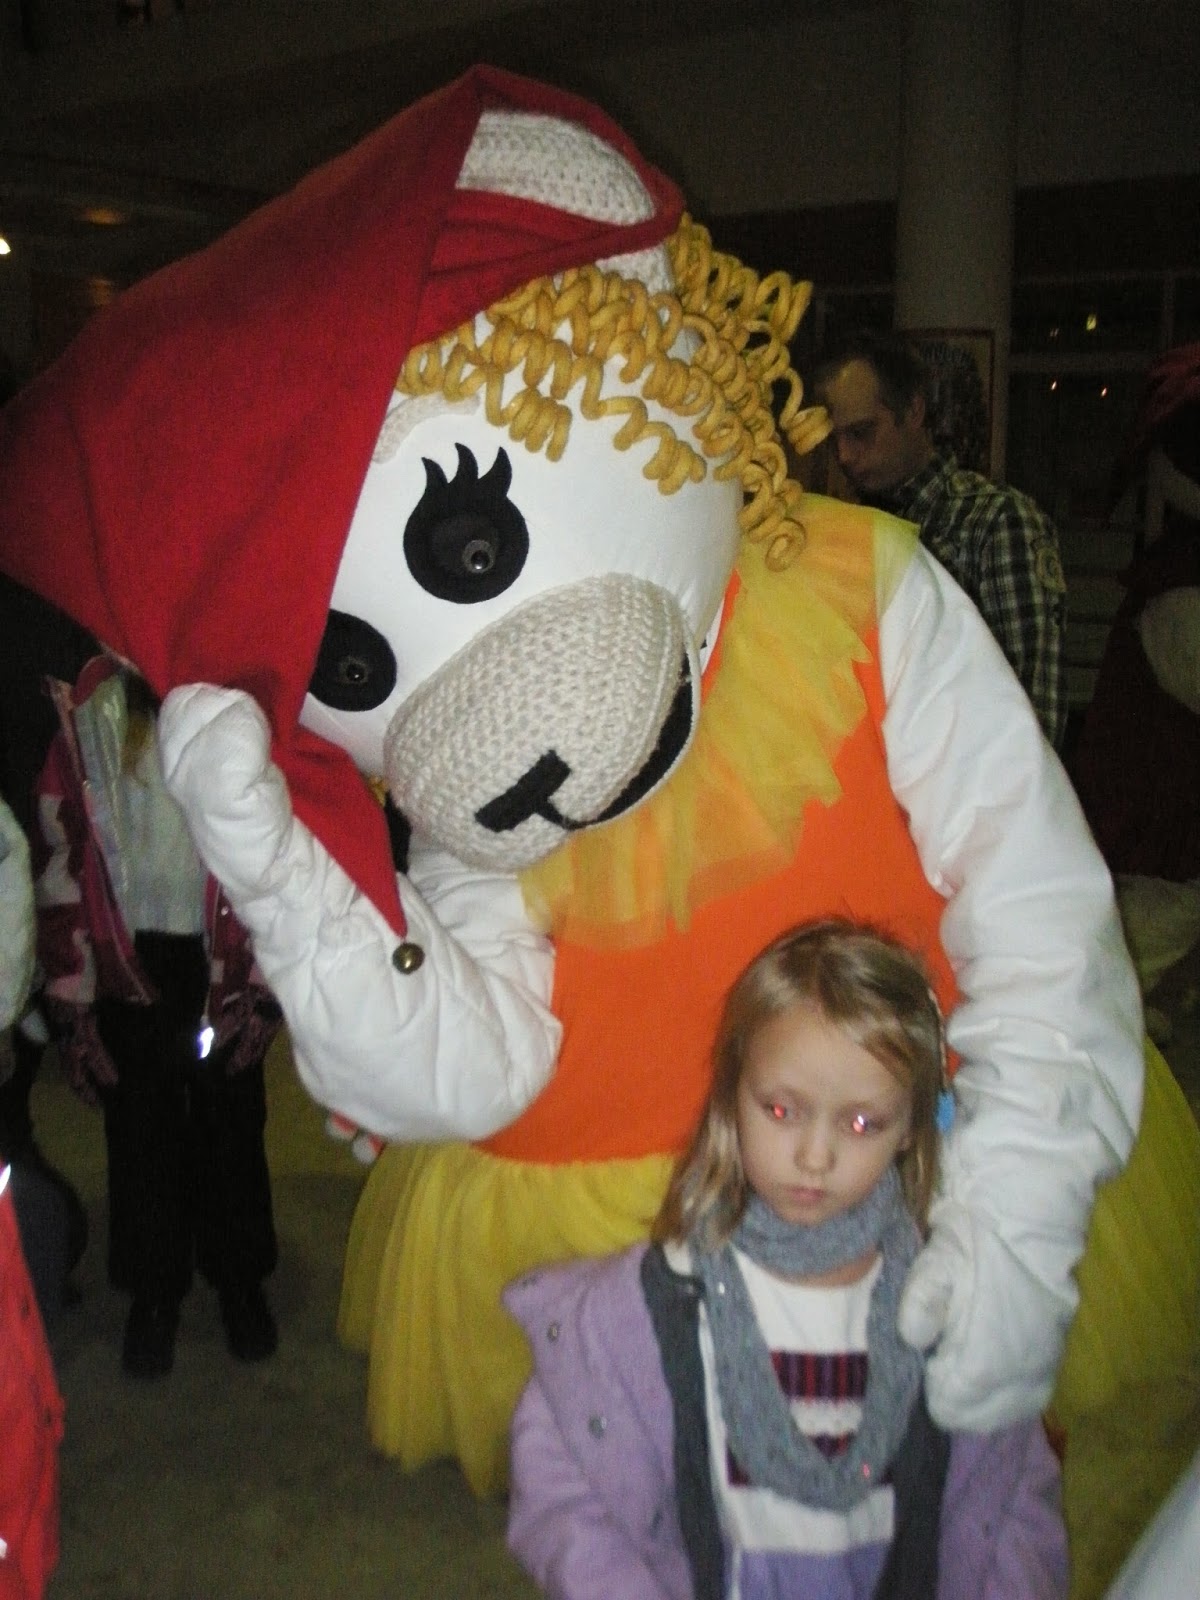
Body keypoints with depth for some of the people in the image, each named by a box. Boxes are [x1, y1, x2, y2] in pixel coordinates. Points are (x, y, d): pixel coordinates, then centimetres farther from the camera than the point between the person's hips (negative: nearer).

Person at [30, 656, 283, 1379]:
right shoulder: (87, 718, -6)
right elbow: (60, 865, -3)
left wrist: (264, 990, -6)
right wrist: (74, 1005, -3)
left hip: (224, 968, 0)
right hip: (127, 972, 0)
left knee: (232, 1130, 14)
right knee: (142, 1137, 13)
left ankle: (240, 1279, 37)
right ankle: (154, 1290, 35)